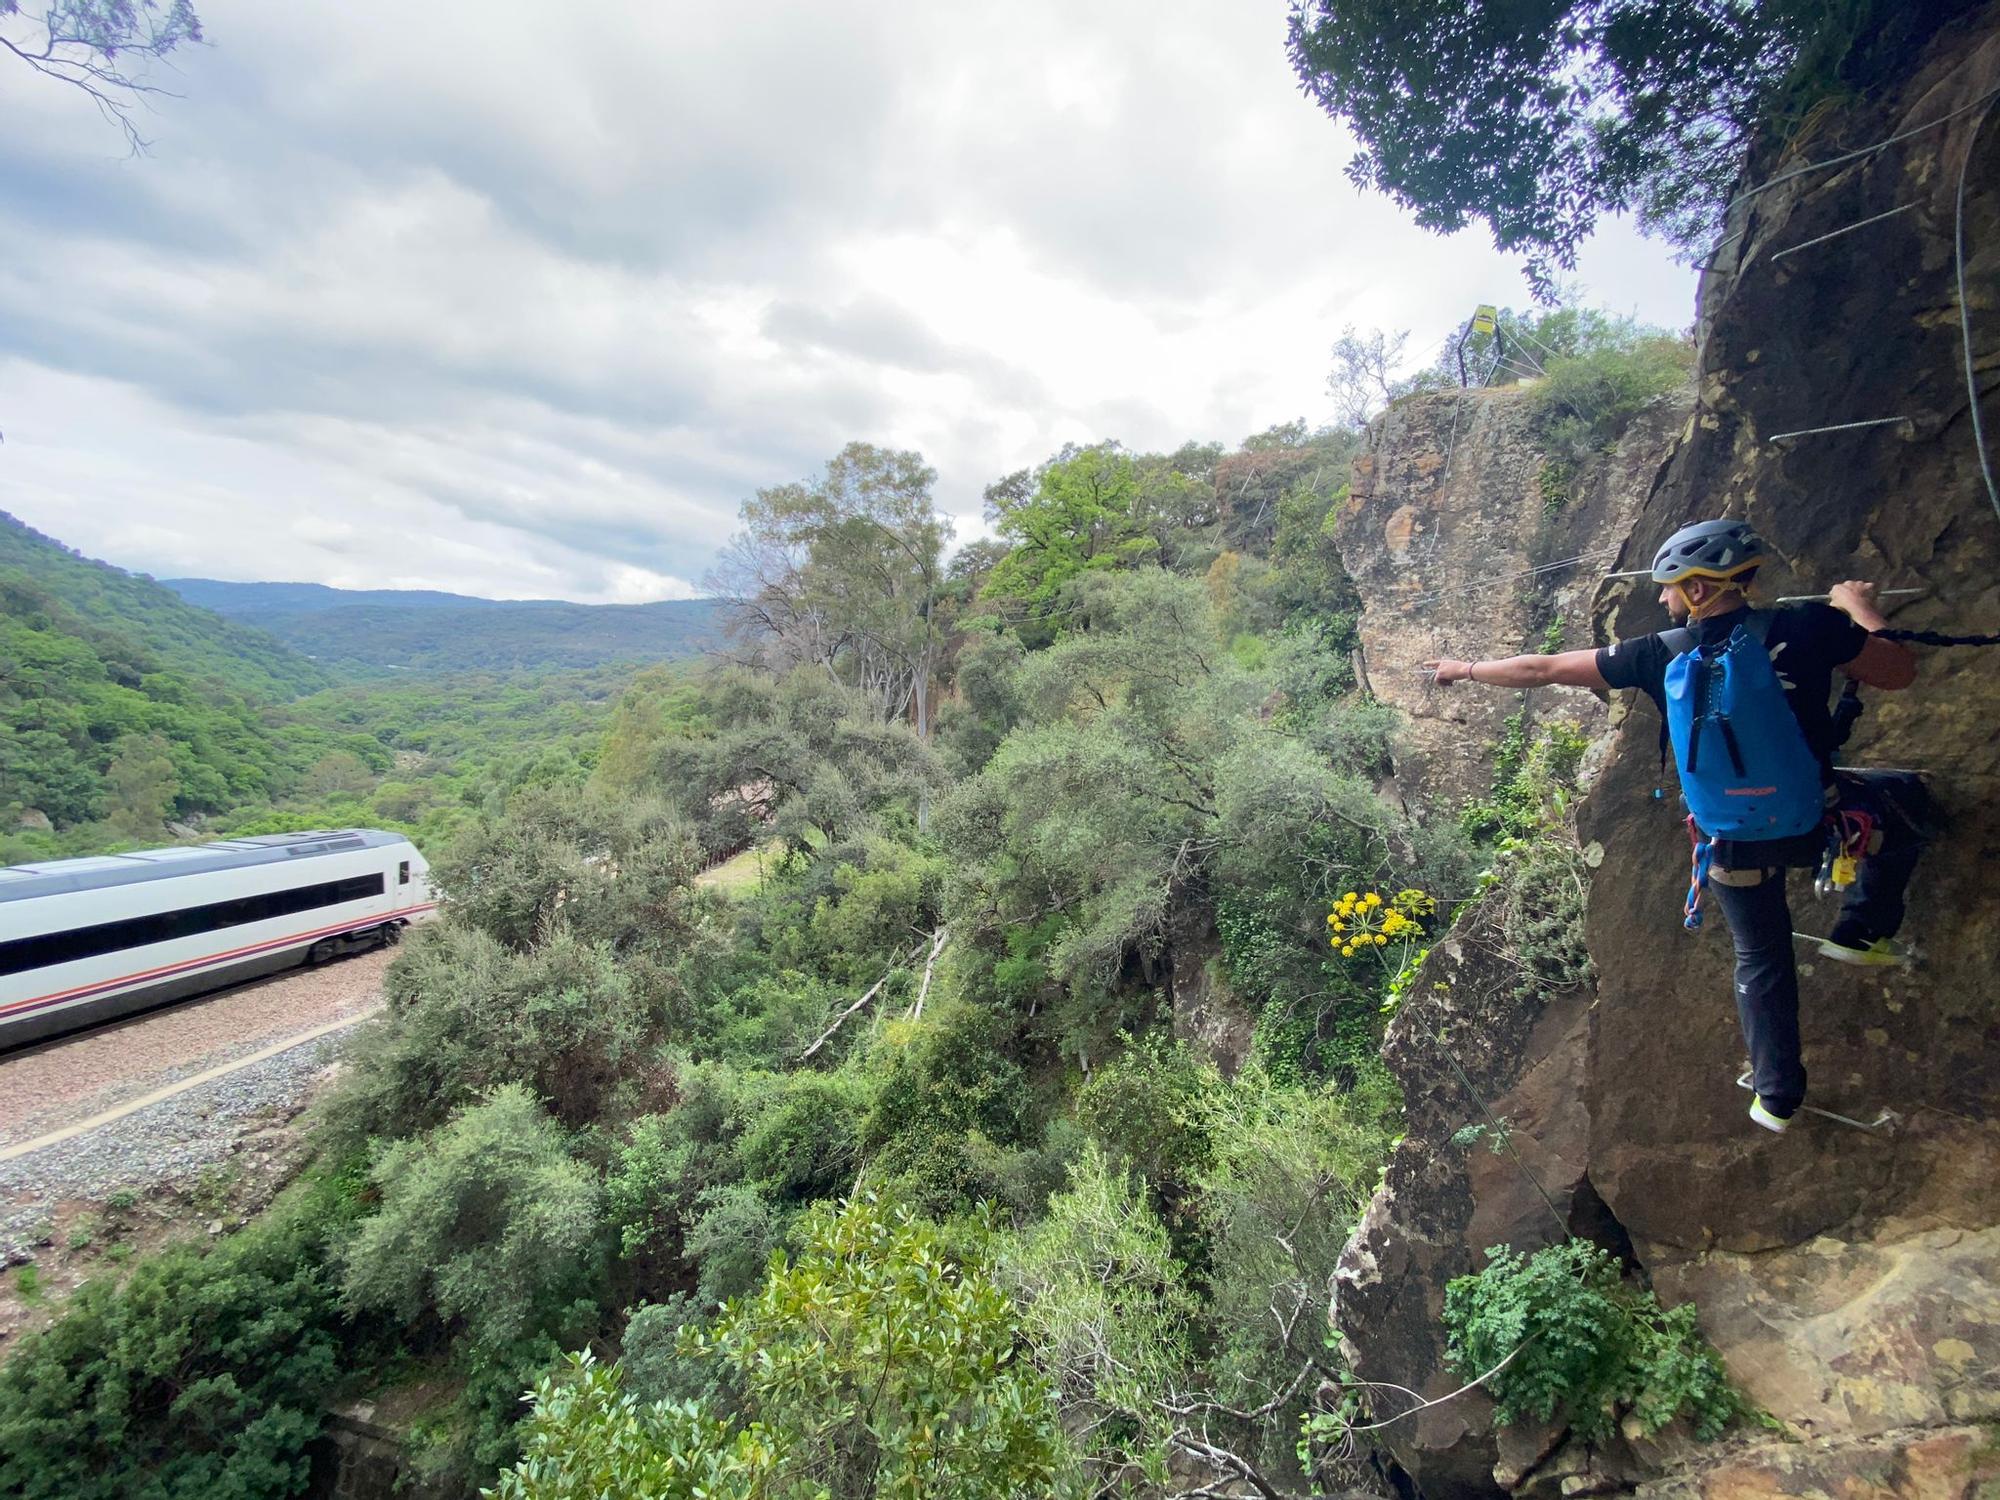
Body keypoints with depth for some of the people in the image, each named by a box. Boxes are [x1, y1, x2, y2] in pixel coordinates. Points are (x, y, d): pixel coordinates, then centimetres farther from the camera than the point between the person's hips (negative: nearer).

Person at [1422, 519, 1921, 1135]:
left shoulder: (1660, 655, -13)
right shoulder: (1806, 626, -16)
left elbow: (1543, 669, -6)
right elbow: (1900, 673, -3)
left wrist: (1466, 669, 8)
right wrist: (1860, 608, 14)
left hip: (1733, 841, 1)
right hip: (1816, 817, -1)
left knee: (1760, 957, 23)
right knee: (1906, 797, 32)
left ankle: (1776, 1095, 33)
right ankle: (1862, 931, 25)